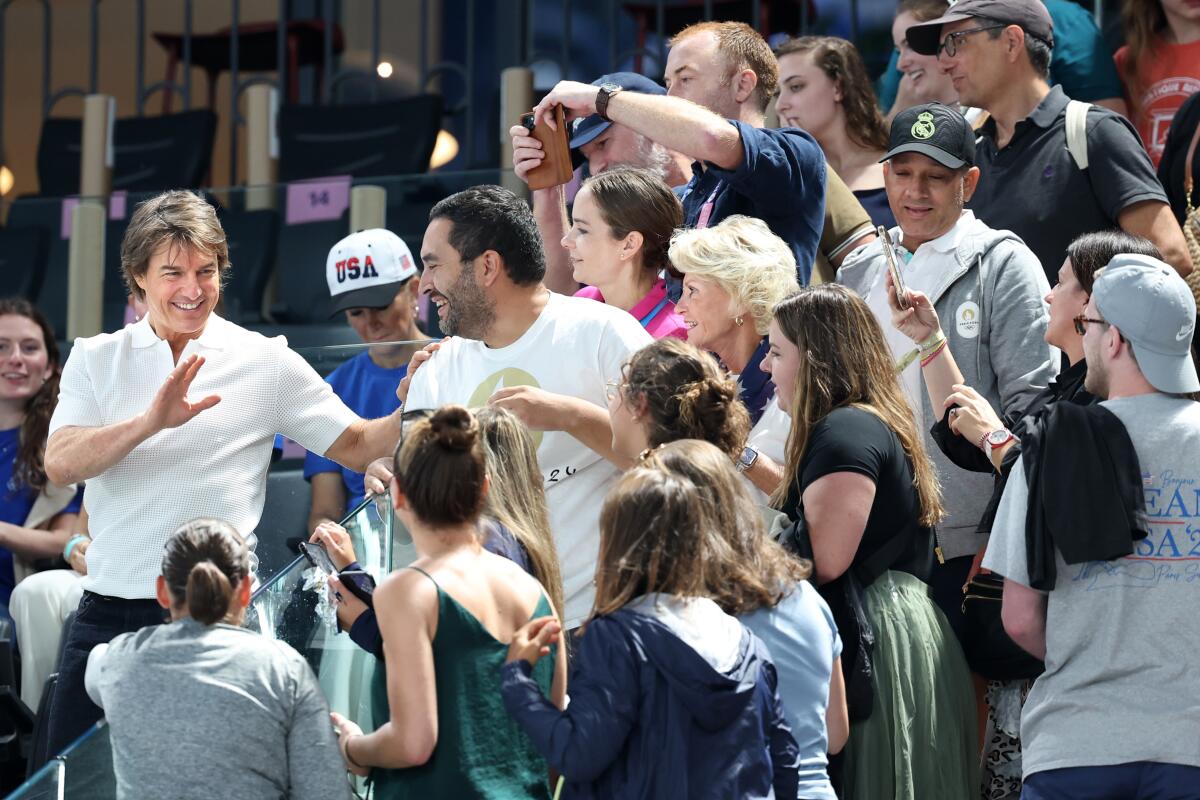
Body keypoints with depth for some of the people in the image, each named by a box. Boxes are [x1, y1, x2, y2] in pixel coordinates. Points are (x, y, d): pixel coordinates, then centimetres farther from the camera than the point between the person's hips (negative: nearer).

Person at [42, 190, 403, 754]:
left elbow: (356, 446, 5)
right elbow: (60, 464, -8)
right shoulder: (95, 359, 7)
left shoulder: (265, 362, 4)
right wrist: (151, 422, -23)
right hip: (107, 616, 2)